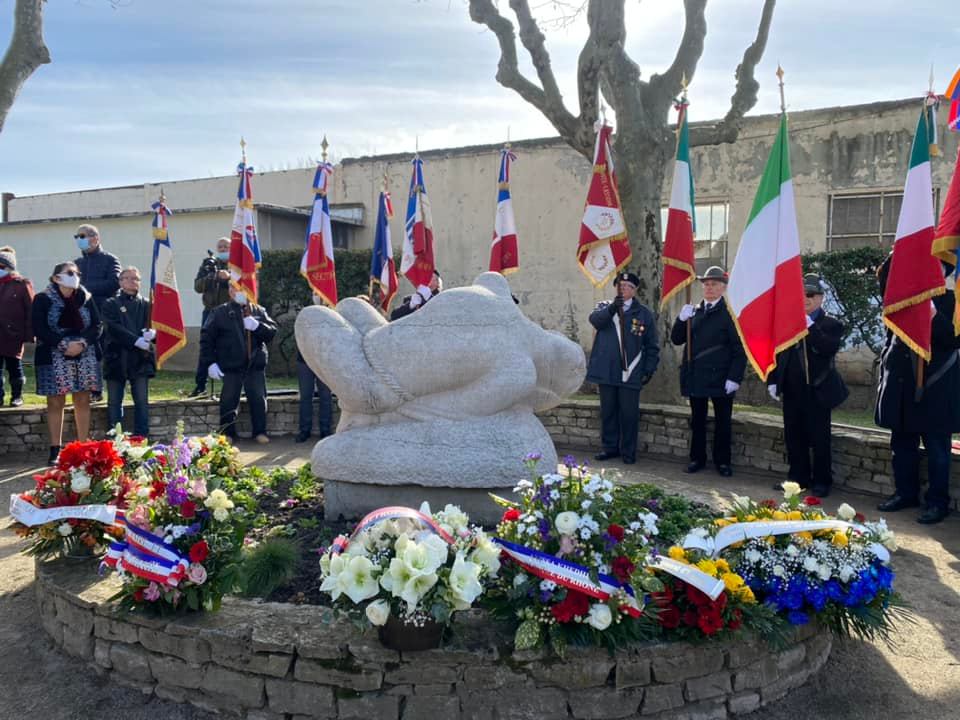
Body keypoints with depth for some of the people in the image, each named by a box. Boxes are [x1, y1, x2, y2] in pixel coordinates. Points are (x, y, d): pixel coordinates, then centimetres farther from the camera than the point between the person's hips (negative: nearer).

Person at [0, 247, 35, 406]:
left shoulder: (22, 284, -5)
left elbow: (30, 310, -8)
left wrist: (29, 334, -12)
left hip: (13, 334, -4)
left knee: (14, 366, 5)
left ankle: (17, 396, 17)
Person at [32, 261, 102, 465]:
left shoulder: (86, 298, 8)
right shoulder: (43, 300, -1)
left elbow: (96, 325, 4)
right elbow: (39, 330, -8)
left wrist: (82, 343, -13)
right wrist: (64, 344, -18)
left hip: (85, 358, 3)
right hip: (54, 359, -3)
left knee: (83, 401, 6)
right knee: (55, 403, 0)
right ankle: (55, 450, 7)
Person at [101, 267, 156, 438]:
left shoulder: (146, 305, 14)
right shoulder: (111, 304, 8)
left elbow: (154, 326, 5)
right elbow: (113, 328, -6)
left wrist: (151, 333, -21)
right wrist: (137, 340, -17)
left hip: (140, 359, 1)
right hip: (116, 358, -1)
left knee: (142, 401, -2)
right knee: (114, 402, 3)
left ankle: (141, 438, 1)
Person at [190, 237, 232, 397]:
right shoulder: (208, 263, 10)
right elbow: (197, 286, 0)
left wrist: (229, 277, -24)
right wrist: (213, 276, -16)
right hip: (211, 311, 2)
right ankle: (200, 384, 10)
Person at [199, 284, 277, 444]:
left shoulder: (259, 311, 10)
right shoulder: (220, 313, 2)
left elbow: (272, 331, 3)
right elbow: (206, 338, -1)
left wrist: (257, 326, -16)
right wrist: (210, 363, -8)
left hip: (256, 366, 2)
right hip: (230, 367, -2)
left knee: (259, 400, 5)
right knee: (229, 401, 5)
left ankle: (260, 432, 16)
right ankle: (227, 433, 18)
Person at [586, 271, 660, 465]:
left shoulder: (644, 313, 4)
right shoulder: (605, 307, 9)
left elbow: (652, 346, 6)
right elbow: (595, 319, -14)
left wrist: (649, 369, -1)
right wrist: (612, 308, -31)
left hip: (630, 373, -2)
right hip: (606, 371, 2)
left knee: (629, 414, 1)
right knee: (608, 412, 10)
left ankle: (628, 452, 13)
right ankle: (610, 447, 22)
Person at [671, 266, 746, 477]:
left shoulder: (731, 312, -5)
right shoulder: (694, 311, 11)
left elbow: (740, 349, -8)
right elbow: (676, 339, 8)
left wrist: (735, 378, -16)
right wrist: (682, 319, -10)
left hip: (721, 377, -4)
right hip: (696, 376, 4)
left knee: (722, 421, 7)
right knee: (697, 420, 11)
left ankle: (722, 461, 18)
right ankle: (697, 458, 21)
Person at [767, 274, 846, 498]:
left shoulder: (831, 324, 0)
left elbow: (830, 349, -19)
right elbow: (777, 353, 12)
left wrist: (810, 328, -20)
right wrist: (772, 380, 6)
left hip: (817, 391, -4)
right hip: (792, 391, 4)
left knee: (819, 438, 2)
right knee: (793, 436, 10)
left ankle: (822, 481, 13)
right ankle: (798, 477, 22)